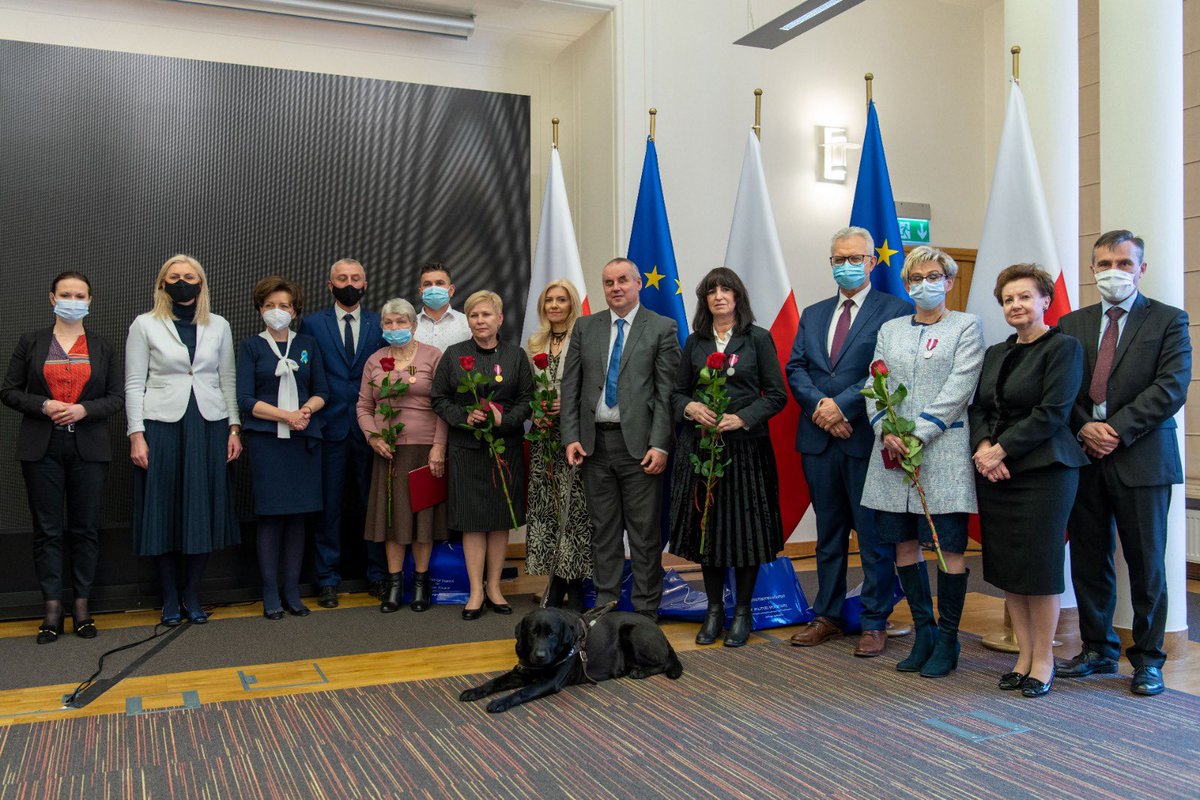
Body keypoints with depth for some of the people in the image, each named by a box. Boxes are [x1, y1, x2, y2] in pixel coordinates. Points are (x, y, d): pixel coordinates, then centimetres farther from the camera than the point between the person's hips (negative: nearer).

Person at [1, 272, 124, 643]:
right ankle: (52, 608, 9)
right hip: (43, 449, 0)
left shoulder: (102, 347, 8)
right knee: (47, 530, 3)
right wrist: (44, 406, -13)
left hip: (89, 449, 1)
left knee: (85, 529, 5)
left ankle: (81, 605, 14)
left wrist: (85, 409, -13)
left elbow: (117, 396, 5)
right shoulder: (31, 342, 7)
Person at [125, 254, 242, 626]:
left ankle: (192, 595, 17)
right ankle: (170, 598, 16)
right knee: (165, 511, 3)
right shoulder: (145, 325, 3)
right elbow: (134, 383, 1)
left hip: (209, 427, 2)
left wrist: (234, 428, 3)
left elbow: (228, 380, 10)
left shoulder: (219, 326, 9)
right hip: (162, 426, -2)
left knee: (204, 510, 4)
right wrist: (136, 434, -7)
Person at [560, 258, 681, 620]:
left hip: (640, 444, -3)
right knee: (603, 529, 11)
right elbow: (570, 386, 10)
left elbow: (667, 392, -5)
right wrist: (571, 438, 0)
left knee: (645, 532, 3)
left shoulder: (662, 328, 0)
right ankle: (605, 602, 21)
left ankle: (646, 608, 13)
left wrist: (660, 445, -12)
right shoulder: (585, 327, 11)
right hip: (595, 443, 3)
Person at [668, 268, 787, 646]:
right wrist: (690, 407, -9)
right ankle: (714, 610, 19)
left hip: (746, 445, -2)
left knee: (745, 528, 1)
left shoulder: (758, 339, 2)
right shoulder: (694, 342, 10)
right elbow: (677, 392, 13)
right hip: (700, 445, 3)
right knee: (705, 526, 6)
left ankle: (742, 612, 14)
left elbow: (777, 395, -1)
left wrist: (742, 418, -15)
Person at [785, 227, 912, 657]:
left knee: (874, 536, 2)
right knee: (828, 536, 14)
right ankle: (828, 616, 24)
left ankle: (875, 623, 13)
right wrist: (820, 406, -10)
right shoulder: (812, 315, 17)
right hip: (819, 440, 5)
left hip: (867, 439, -5)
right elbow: (795, 369, 8)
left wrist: (842, 406, -17)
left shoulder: (895, 310, -2)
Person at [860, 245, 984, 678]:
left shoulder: (967, 327, 4)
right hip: (892, 453, 4)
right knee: (904, 544, 7)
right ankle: (923, 633, 20)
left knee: (951, 548, -1)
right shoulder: (890, 330, 16)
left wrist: (916, 435, -15)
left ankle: (947, 639, 10)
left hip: (944, 452, -4)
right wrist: (887, 433, -9)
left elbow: (957, 390, -7)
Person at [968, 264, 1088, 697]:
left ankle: (1043, 660, 14)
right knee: (1005, 566, 8)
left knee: (1039, 566, -1)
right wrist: (982, 447, -7)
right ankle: (1024, 653, 21)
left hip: (1042, 470, -6)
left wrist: (1000, 450, -14)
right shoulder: (994, 353, 16)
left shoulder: (1063, 348, -5)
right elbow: (978, 408, 12)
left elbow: (1052, 413, -13)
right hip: (993, 471, 6)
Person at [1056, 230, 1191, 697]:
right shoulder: (1072, 325, 12)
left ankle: (1147, 658, 18)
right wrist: (1084, 428, -10)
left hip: (1141, 460, -3)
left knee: (1146, 564, 5)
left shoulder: (1168, 321, 2)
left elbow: (1171, 387, -10)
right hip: (1084, 457, 4)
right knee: (1088, 561, 10)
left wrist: (1117, 430, -16)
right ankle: (1098, 649, 23)